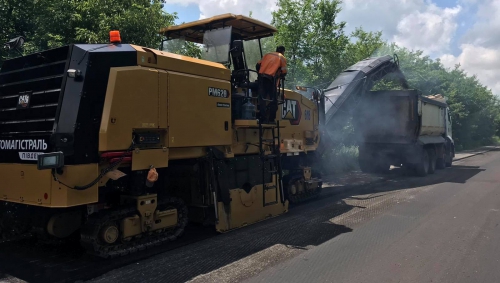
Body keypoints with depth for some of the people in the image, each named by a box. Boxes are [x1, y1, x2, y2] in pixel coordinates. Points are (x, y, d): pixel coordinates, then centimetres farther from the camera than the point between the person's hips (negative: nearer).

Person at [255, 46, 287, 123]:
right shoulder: (282, 58, 11)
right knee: (273, 100, 4)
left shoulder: (268, 54, 23)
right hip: (271, 79, -4)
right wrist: (279, 77, 22)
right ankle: (271, 119, 1)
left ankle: (263, 118, -2)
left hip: (261, 77, 4)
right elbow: (284, 72, 2)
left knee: (262, 98, 3)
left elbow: (258, 65, 17)